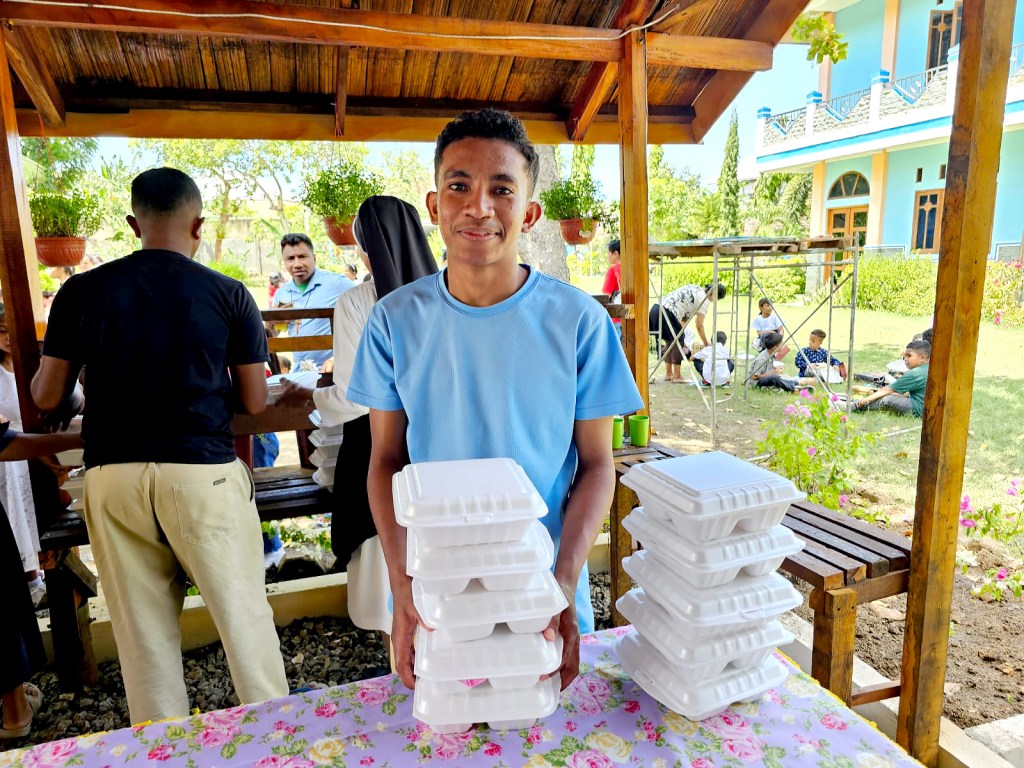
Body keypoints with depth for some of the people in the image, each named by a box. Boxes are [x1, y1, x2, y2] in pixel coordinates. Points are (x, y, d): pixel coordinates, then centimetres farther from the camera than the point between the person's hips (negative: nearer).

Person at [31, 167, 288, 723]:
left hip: (112, 476, 3)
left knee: (143, 630, 13)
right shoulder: (229, 295, -3)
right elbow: (253, 402, 0)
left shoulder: (82, 291, 2)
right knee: (244, 615, 8)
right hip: (202, 472, -2)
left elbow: (46, 396, 6)